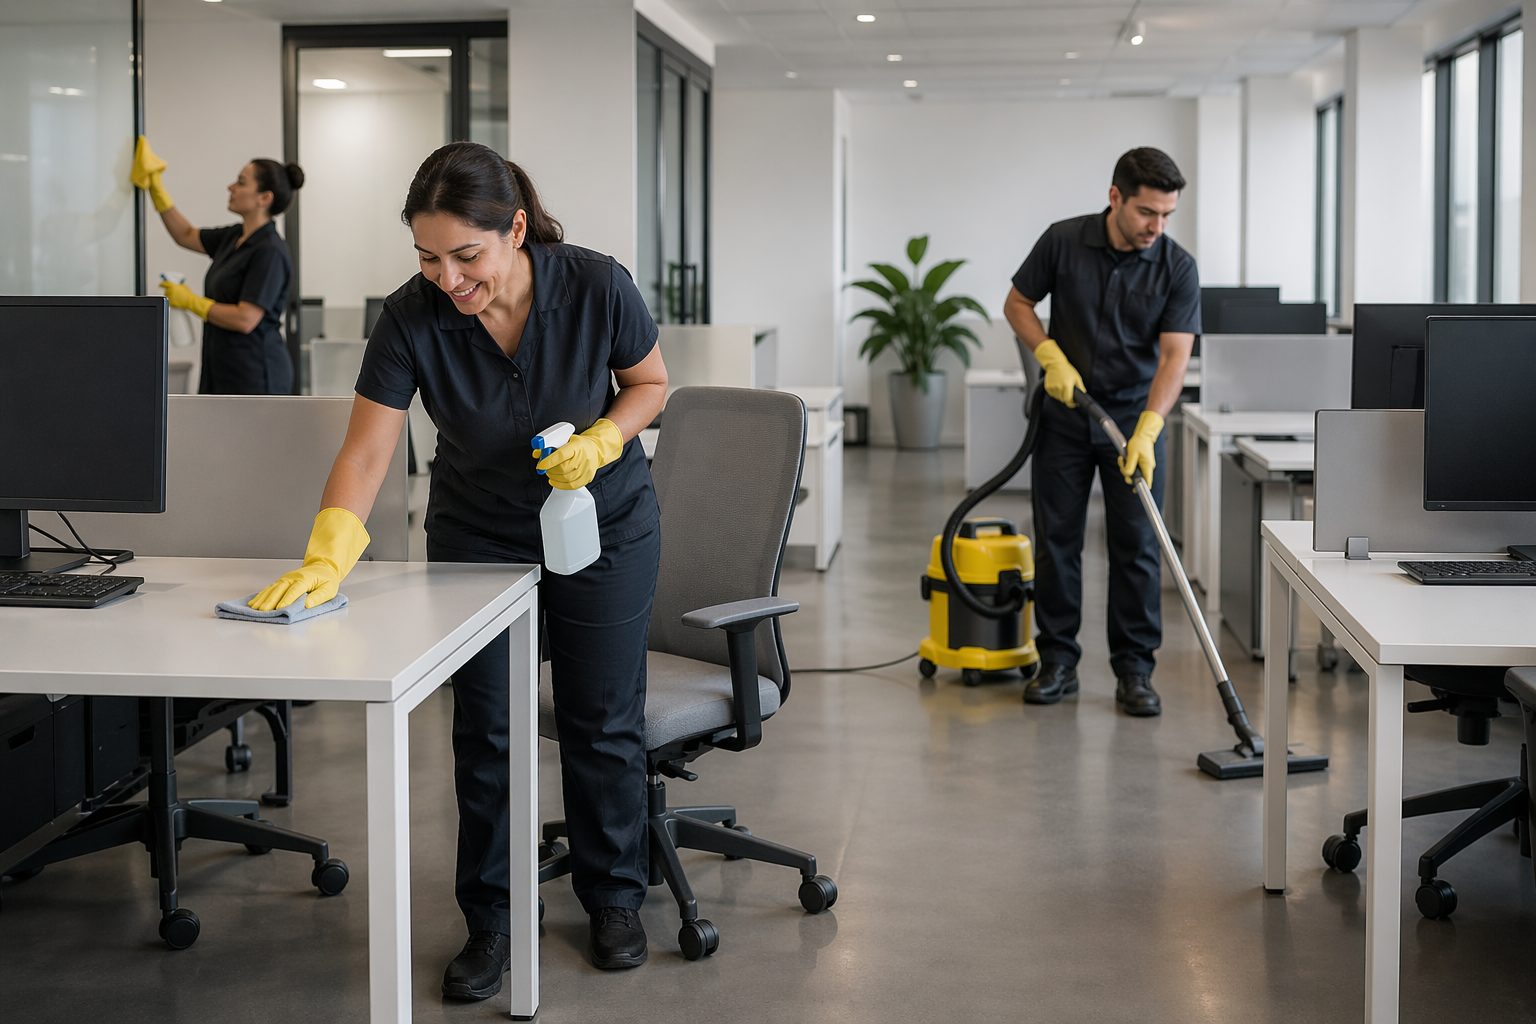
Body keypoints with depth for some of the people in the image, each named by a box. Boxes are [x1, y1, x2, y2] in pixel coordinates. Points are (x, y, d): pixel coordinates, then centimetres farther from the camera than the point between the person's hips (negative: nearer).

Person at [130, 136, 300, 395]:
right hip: (223, 372, 9)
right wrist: (155, 186, 18)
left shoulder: (269, 251, -17)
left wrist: (190, 301, -12)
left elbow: (245, 319, -23)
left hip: (255, 376, -9)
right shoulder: (234, 237, 10)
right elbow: (186, 235, 26)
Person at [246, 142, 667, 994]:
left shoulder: (596, 287, -24)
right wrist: (327, 558, -35)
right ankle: (488, 917, 17)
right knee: (484, 728, 3)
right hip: (476, 533, 1)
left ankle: (613, 897, 26)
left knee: (603, 721, 7)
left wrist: (599, 442, -25)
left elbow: (648, 383, -6)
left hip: (603, 528, 0)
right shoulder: (412, 317, -23)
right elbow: (366, 448, -22)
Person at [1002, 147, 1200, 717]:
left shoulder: (1178, 268, -14)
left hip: (1136, 418, -1)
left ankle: (1134, 672, 5)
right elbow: (1018, 304, 1)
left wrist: (1147, 431, -31)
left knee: (1136, 547, -2)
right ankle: (1057, 663, 13)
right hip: (1065, 415, 1)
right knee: (1056, 540, 3)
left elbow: (1174, 356, -19)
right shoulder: (1063, 241, -10)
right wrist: (1051, 357, -15)